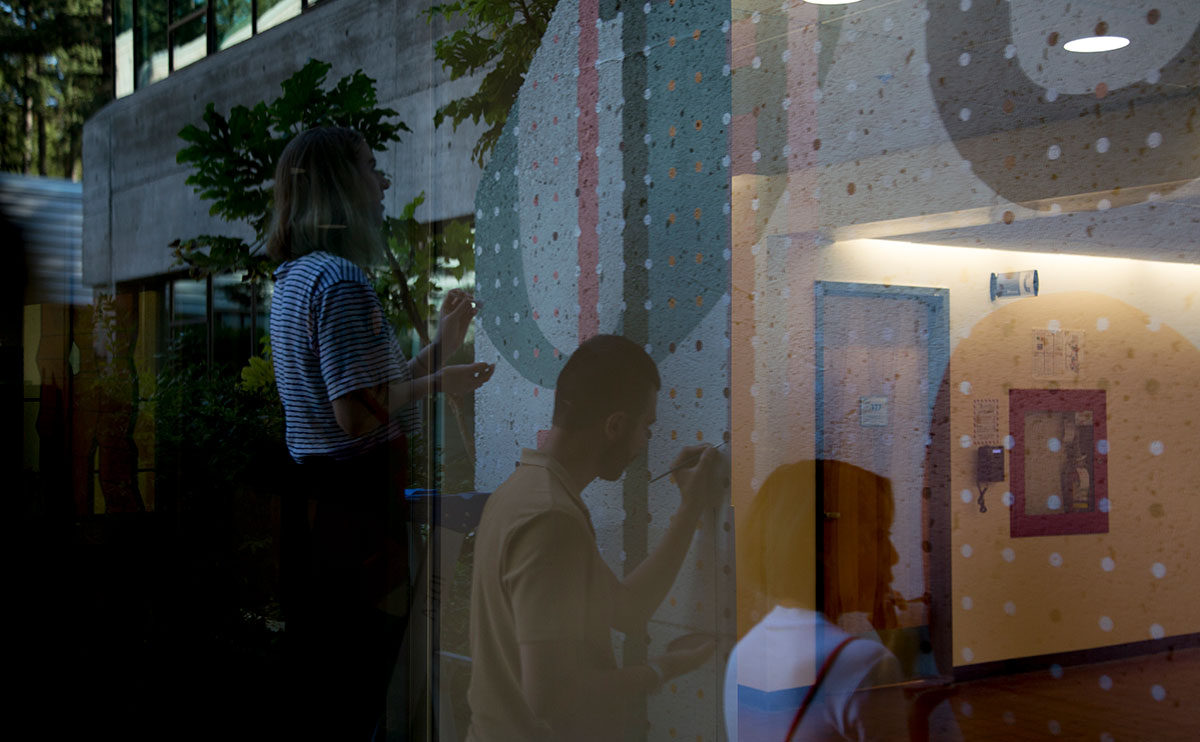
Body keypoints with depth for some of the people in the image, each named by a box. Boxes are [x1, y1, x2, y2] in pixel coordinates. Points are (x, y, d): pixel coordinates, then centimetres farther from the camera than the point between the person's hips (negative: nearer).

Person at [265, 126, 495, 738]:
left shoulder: (296, 275, 15)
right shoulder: (340, 279, -17)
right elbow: (358, 412, -22)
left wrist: (440, 346, 21)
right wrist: (437, 383, -8)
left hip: (313, 483, 10)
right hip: (354, 494, -10)